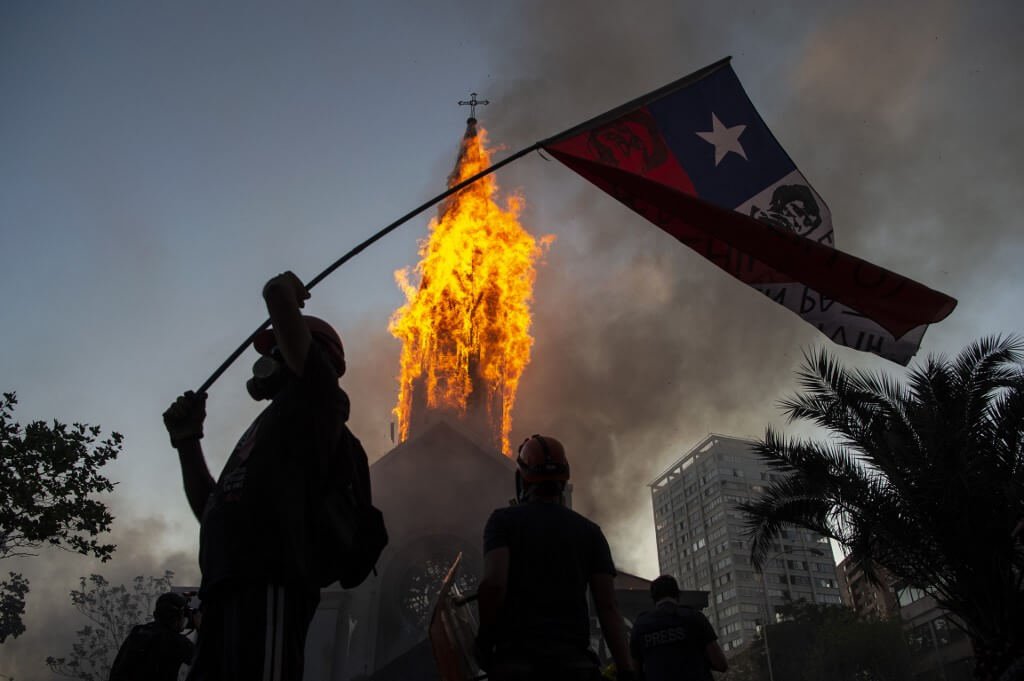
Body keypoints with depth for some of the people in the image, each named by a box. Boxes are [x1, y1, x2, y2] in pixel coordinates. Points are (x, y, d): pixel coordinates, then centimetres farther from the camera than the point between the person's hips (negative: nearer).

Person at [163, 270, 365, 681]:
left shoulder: (314, 395, 8)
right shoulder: (274, 422, 33)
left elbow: (278, 294, -1)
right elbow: (210, 510, 33)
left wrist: (285, 289, 22)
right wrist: (188, 440, 28)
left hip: (268, 584, -9)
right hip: (226, 589, 9)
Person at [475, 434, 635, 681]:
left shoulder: (504, 520, 4)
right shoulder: (590, 531, 12)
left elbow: (494, 582, -12)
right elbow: (608, 607, 4)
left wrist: (484, 638, 1)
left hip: (516, 655, -2)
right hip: (574, 660, 3)